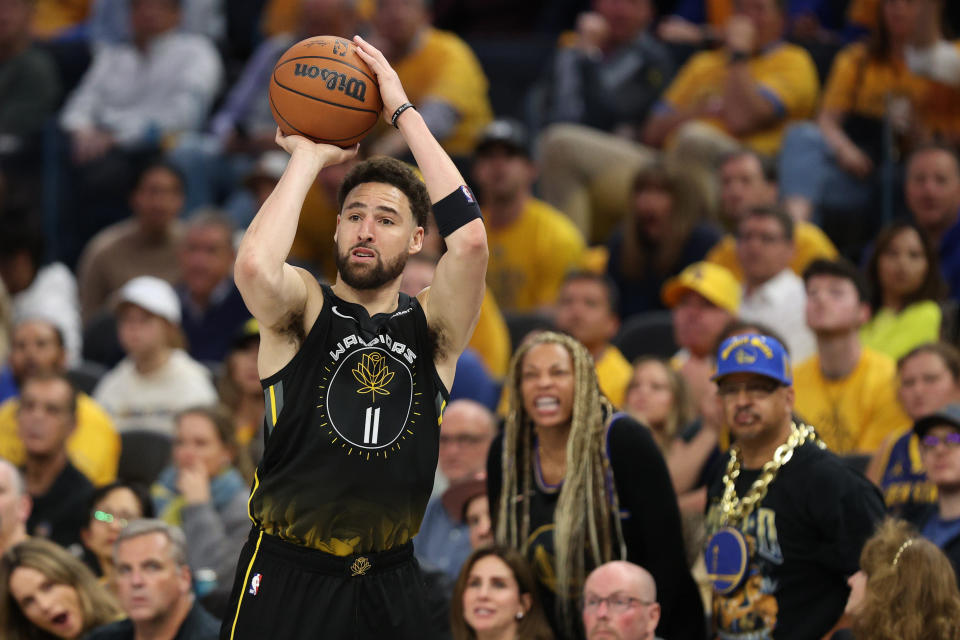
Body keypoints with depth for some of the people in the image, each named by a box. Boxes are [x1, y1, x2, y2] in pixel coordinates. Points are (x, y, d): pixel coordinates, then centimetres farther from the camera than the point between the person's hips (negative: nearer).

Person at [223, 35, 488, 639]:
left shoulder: (431, 327, 2)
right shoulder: (305, 307, -2)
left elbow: (470, 240, -16)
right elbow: (254, 265, -26)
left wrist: (403, 111, -11)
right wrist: (308, 158, -12)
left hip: (391, 582, 2)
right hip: (286, 577, -2)